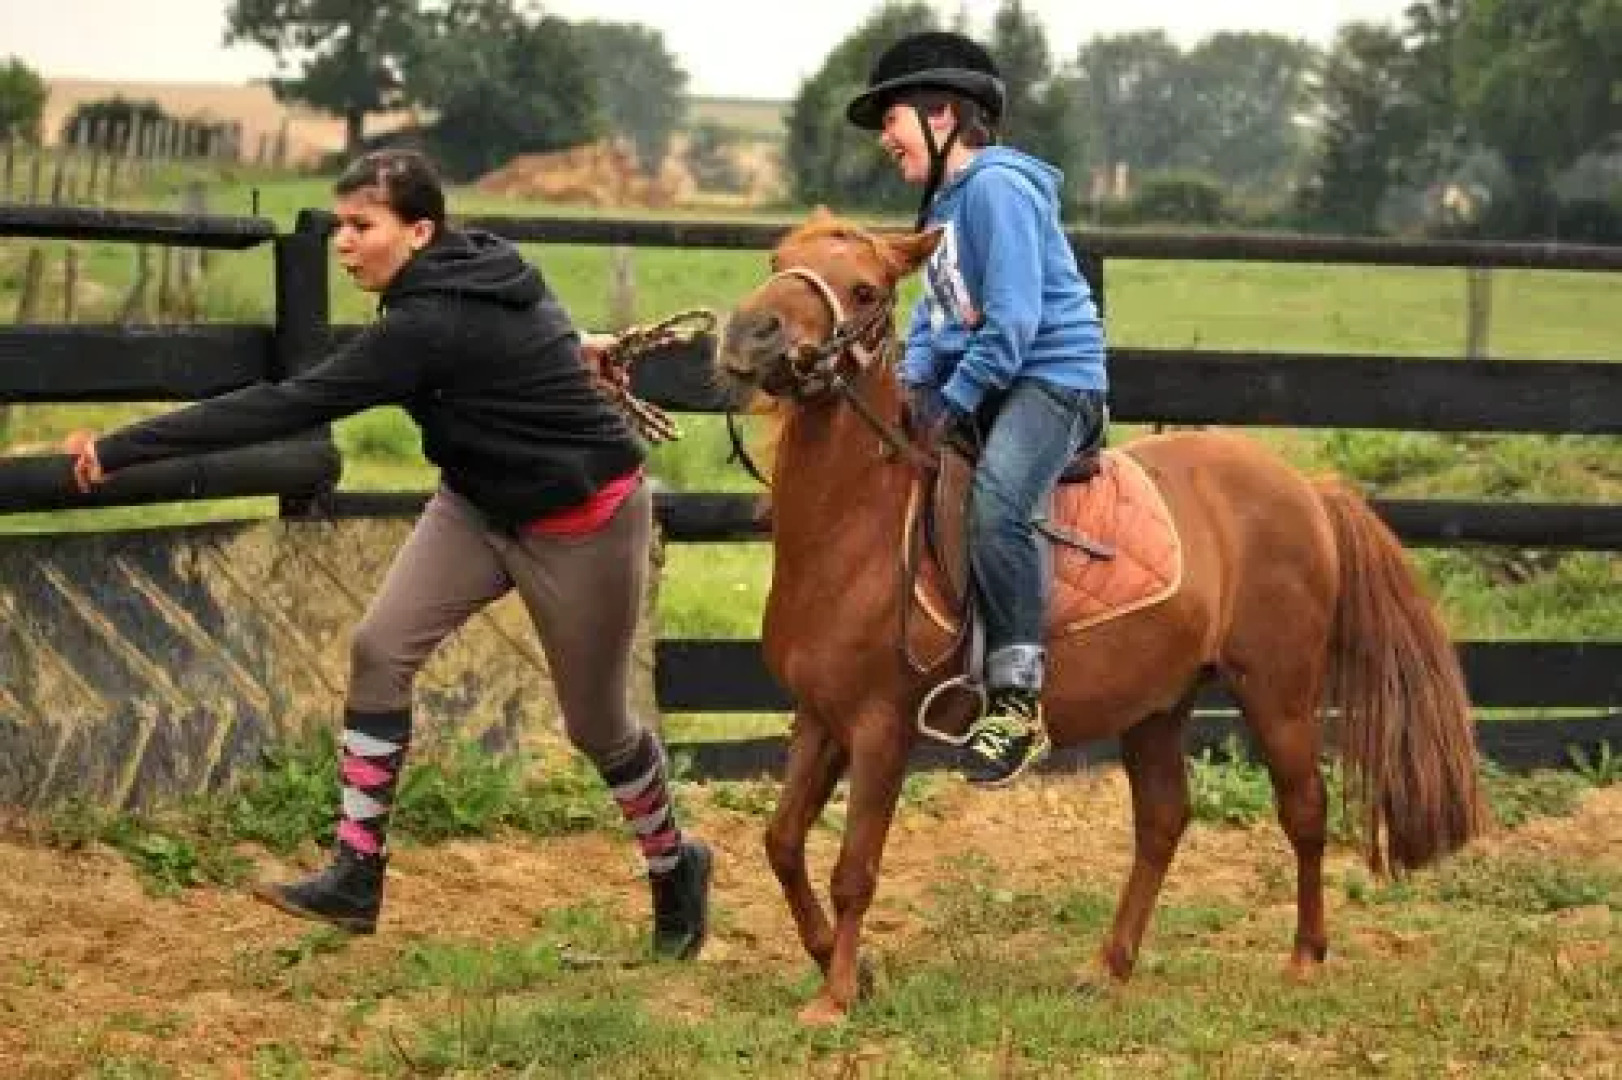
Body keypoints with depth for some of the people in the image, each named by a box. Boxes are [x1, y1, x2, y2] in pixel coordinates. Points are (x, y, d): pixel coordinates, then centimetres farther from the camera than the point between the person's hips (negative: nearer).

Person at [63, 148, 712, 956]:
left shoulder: (432, 327, -32)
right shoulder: (478, 271, -7)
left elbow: (291, 406, -35)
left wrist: (121, 449, -34)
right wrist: (566, 350, 39)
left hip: (582, 526, -9)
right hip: (482, 504, 9)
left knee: (595, 723, 7)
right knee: (381, 648, -9)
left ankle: (676, 870, 34)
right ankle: (356, 876, -7)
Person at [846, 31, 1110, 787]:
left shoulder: (997, 187, -13)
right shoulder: (943, 203, 17)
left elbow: (1012, 319, -19)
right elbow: (935, 313, 19)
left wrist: (955, 398, -17)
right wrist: (916, 379, 0)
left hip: (1052, 374, -11)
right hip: (980, 380, 11)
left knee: (996, 505, -31)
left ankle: (1017, 699, -28)